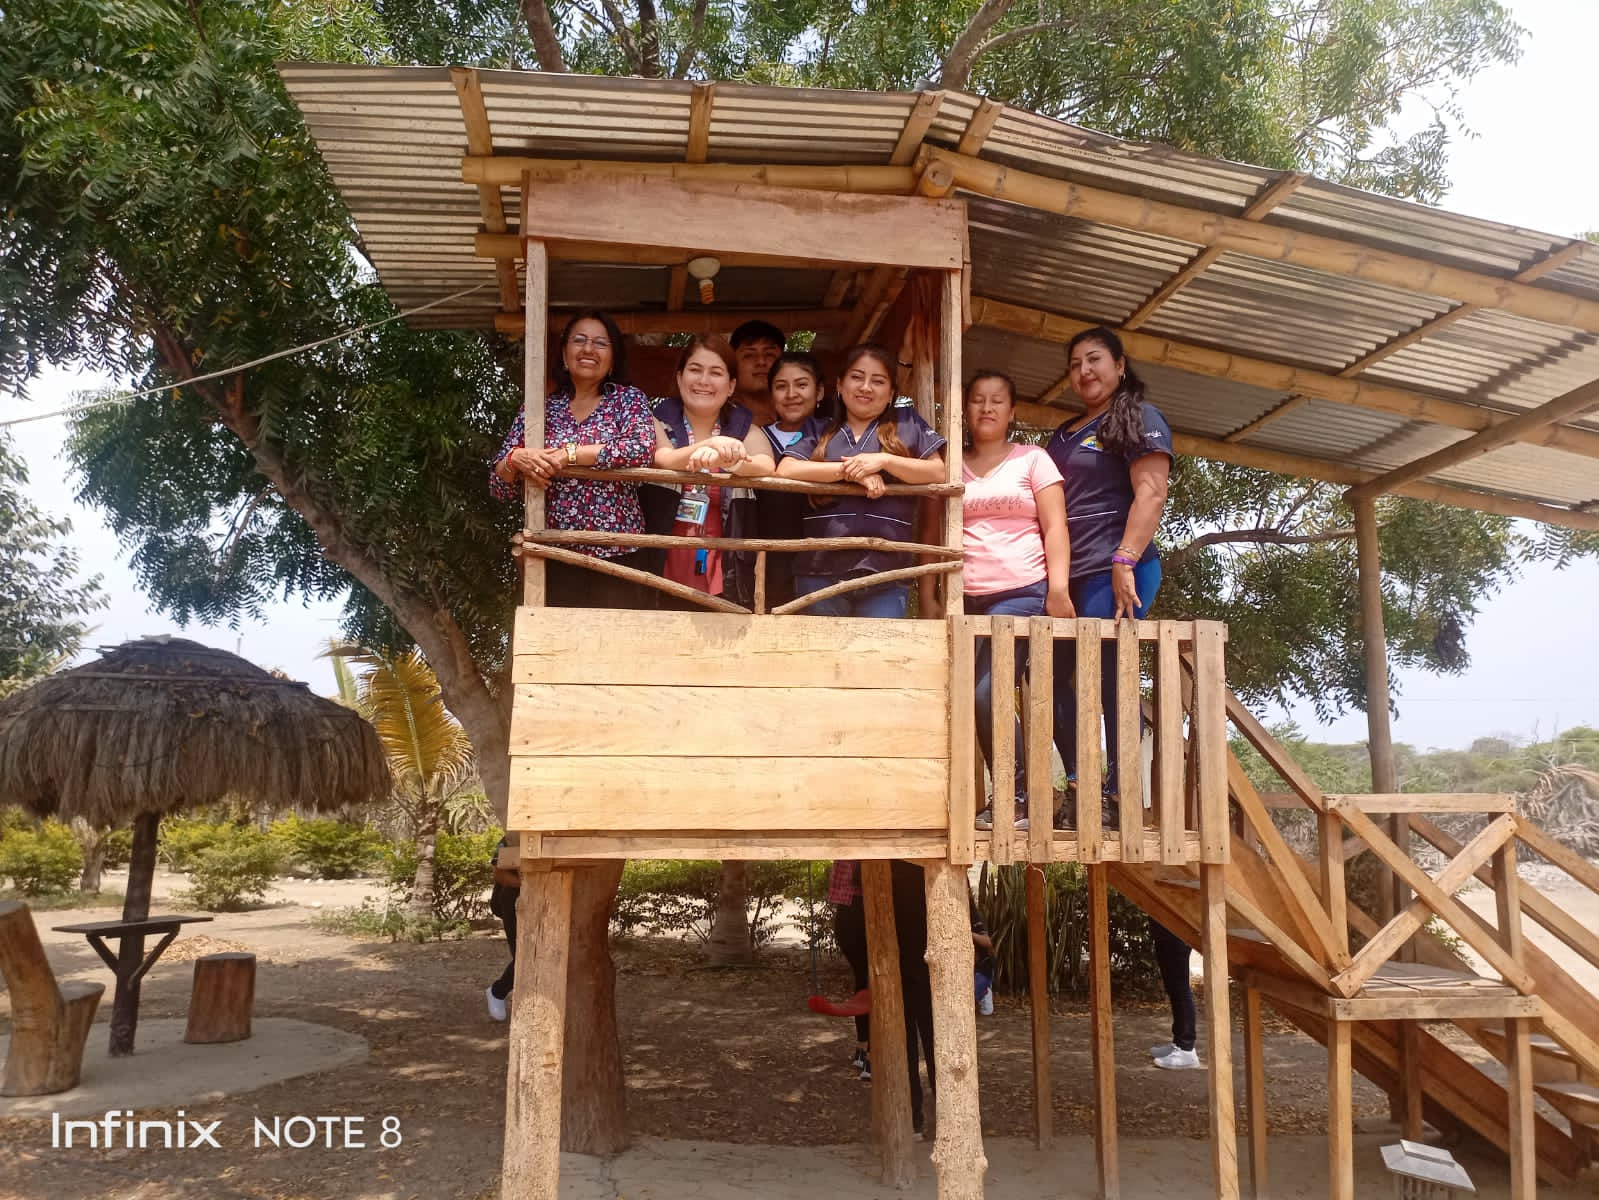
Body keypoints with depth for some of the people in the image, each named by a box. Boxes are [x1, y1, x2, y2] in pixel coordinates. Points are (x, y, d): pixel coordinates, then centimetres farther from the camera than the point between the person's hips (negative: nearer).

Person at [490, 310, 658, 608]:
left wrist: (569, 454, -19)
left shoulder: (628, 399, 5)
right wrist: (516, 459, -16)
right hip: (555, 558, 2)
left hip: (618, 555, -1)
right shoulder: (540, 408, 9)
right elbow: (499, 486, 7)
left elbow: (643, 448, -17)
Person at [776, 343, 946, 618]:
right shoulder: (820, 432, 14)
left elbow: (939, 473, 3)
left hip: (886, 575, -1)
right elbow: (785, 469, -3)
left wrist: (883, 460, -11)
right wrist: (848, 469, -12)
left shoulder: (907, 423, 13)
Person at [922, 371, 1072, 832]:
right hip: (966, 601, 4)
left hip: (1023, 594, -3)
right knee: (960, 696, -4)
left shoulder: (1032, 459, 9)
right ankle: (1013, 799, 8)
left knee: (986, 694, -18)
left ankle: (1017, 800, -4)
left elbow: (1054, 527, 1)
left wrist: (1058, 589, -10)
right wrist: (928, 597, 4)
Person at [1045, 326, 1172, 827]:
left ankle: (1121, 795, -3)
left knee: (1110, 678, -9)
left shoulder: (1138, 418, 1)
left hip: (1112, 572, -8)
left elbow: (1151, 494, -11)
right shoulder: (1063, 434, 23)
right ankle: (1081, 785, 13)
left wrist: (1125, 561, -22)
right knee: (1049, 675, 5)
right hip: (1067, 575, 8)